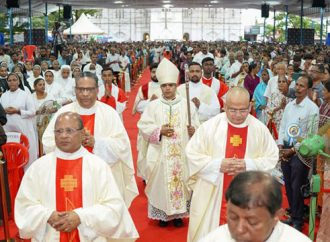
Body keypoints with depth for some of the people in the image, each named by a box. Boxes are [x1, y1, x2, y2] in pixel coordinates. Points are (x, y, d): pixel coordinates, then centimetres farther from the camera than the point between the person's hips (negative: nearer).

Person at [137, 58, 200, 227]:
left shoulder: (186, 104, 2)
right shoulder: (153, 105, 0)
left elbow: (196, 126, 4)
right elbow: (143, 126, -2)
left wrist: (193, 130, -18)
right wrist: (159, 130, -15)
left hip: (181, 153, 1)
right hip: (160, 154, -1)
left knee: (180, 180, 6)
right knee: (162, 181, 4)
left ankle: (178, 213, 20)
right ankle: (162, 213, 19)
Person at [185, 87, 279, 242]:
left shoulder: (260, 129, -4)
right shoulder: (210, 126, -9)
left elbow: (272, 157, 2)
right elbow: (192, 154, -6)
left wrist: (249, 165, -15)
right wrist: (217, 164, -18)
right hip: (212, 194, -1)